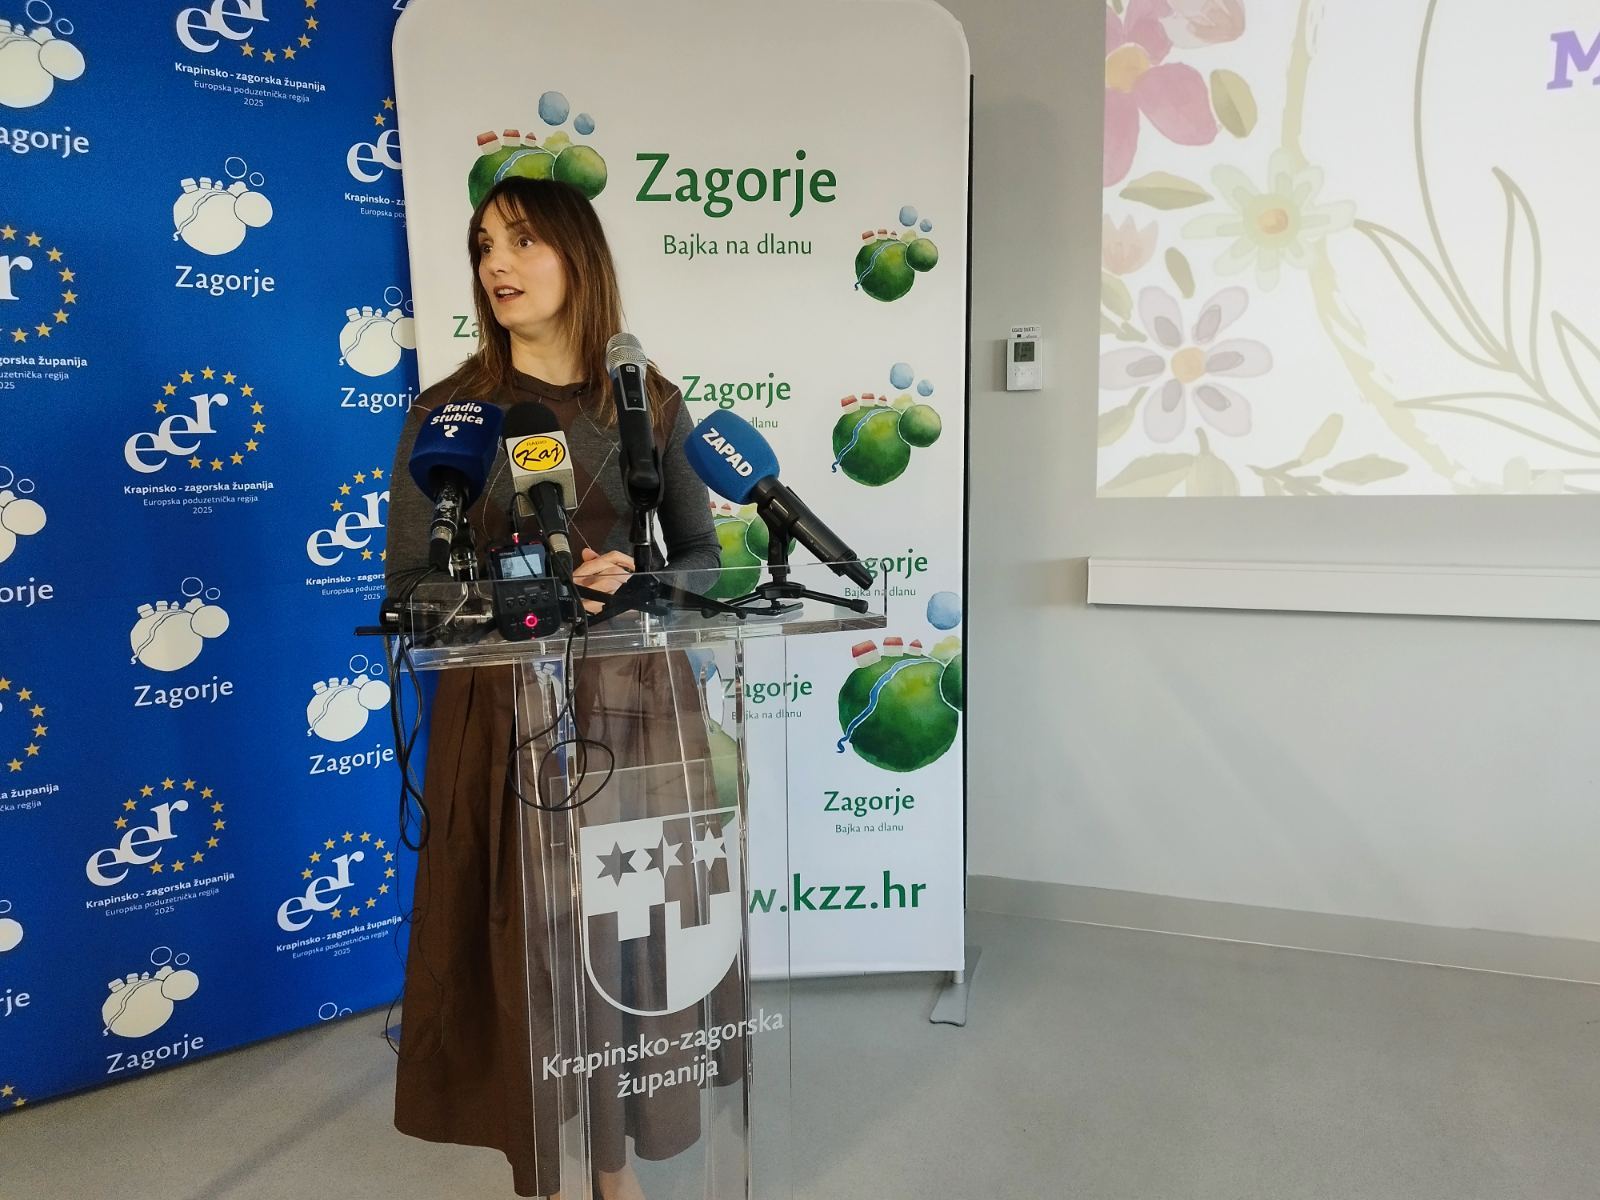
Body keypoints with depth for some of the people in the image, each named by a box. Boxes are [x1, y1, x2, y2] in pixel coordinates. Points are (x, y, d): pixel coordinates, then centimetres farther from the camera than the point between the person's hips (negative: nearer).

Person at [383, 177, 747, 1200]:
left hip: (639, 700, 2)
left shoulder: (649, 406, 4)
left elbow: (702, 559, 7)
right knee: (529, 935, 4)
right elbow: (409, 582, -1)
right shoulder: (446, 414, -1)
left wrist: (632, 585, -13)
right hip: (510, 712, -1)